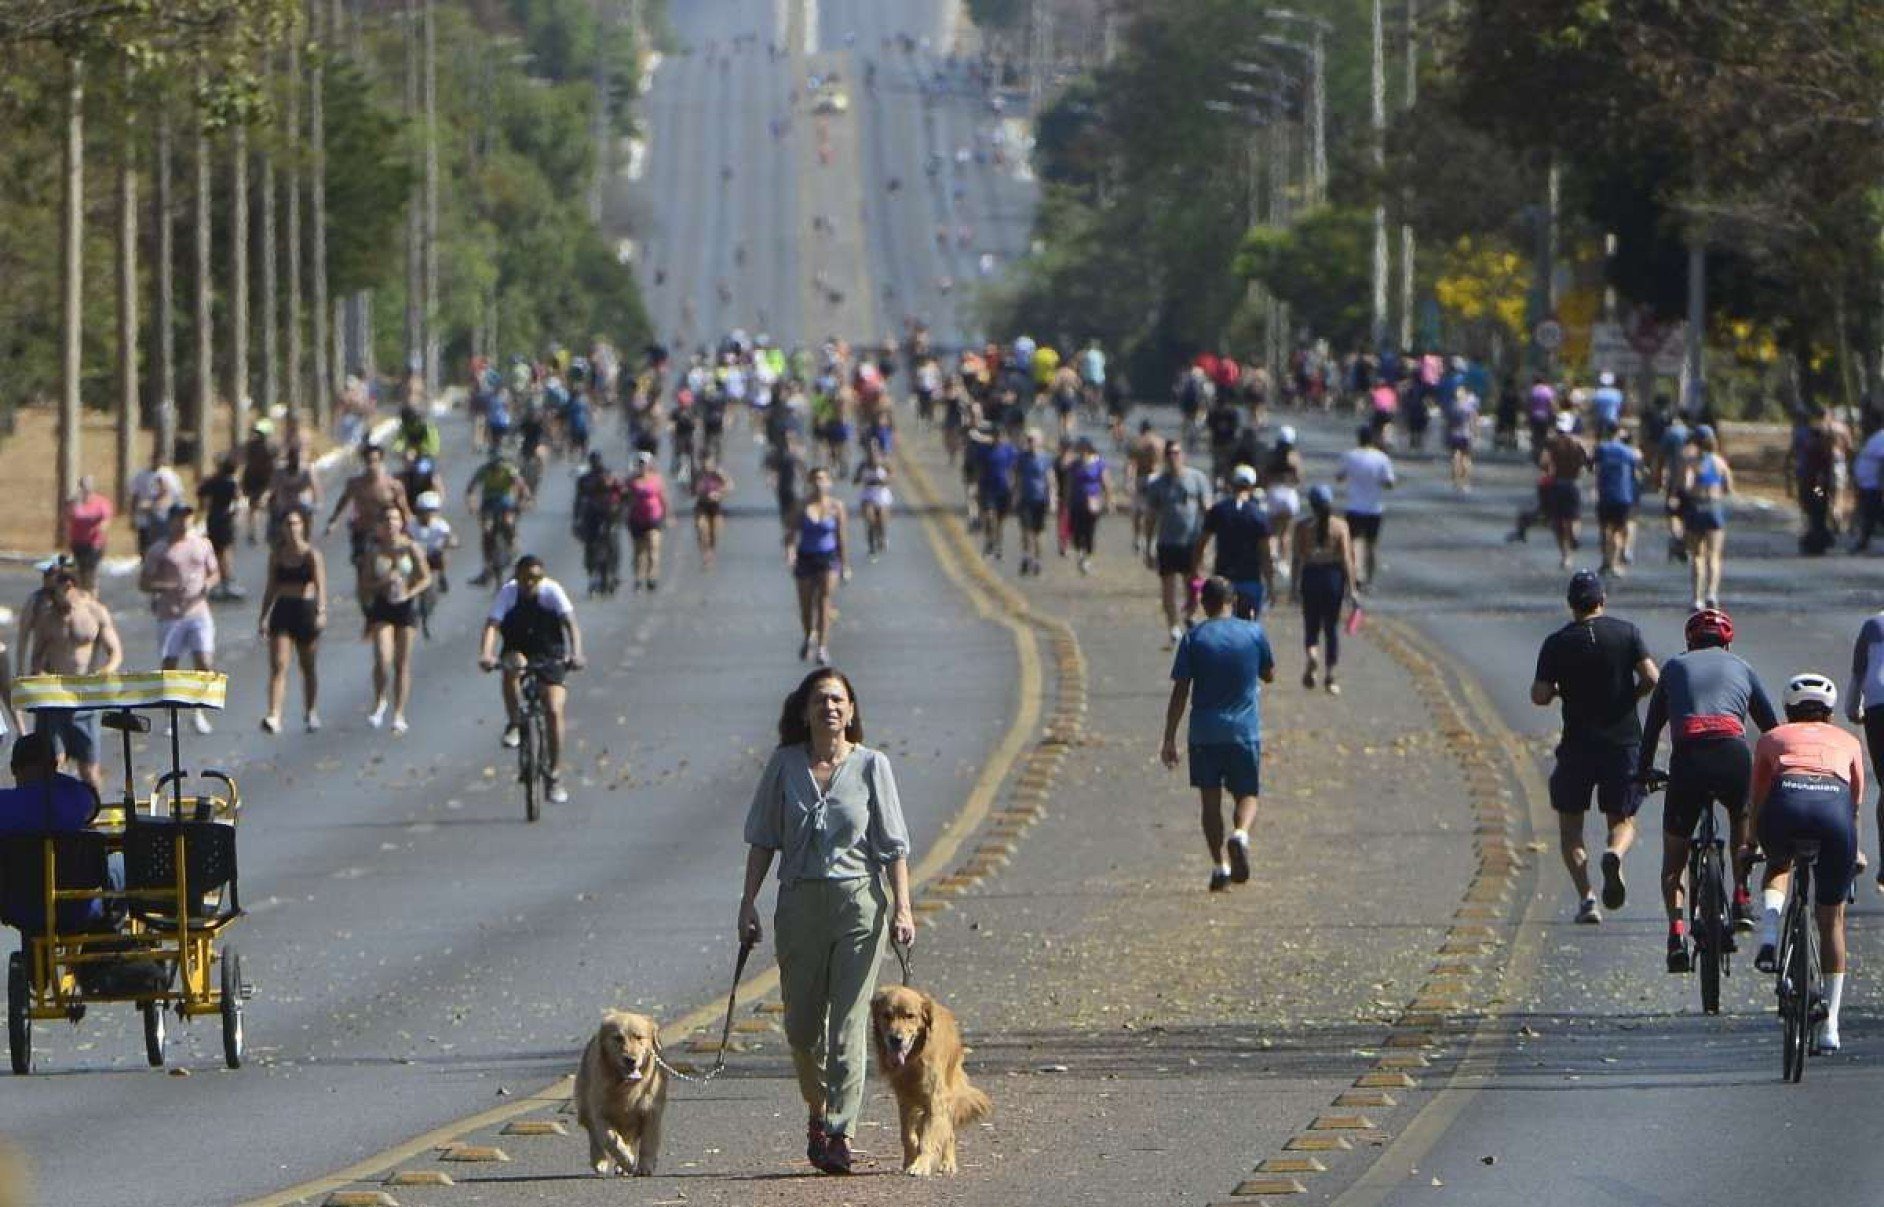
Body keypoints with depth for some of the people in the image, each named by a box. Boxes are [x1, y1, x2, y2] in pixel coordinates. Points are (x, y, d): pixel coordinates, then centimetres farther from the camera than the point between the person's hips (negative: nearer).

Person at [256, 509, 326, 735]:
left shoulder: (312, 554, -4)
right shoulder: (277, 554, 7)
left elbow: (320, 584, -16)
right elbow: (271, 587, 14)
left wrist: (321, 611, -30)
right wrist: (264, 616, 12)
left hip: (306, 609, -2)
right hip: (282, 610, 2)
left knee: (309, 667, 10)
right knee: (278, 665, -10)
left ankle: (311, 713, 27)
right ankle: (273, 716, -18)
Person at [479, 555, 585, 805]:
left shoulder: (552, 591, -17)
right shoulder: (508, 592, -16)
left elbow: (570, 622, -25)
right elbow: (491, 625, -27)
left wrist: (575, 653, -43)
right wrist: (485, 655, -46)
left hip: (550, 657, 0)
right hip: (518, 651, 0)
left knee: (554, 711, -13)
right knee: (512, 666, -37)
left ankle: (555, 777, -3)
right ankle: (513, 725, -20)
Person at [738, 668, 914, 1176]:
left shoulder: (872, 766, -1)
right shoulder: (784, 764, 4)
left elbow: (893, 844, 0)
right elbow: (762, 838, 9)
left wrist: (901, 907, -8)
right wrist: (749, 901, 2)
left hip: (859, 902, -2)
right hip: (799, 901, 2)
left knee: (848, 1024, -7)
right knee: (801, 1024, 9)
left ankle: (840, 1135, -8)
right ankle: (818, 1112, 33)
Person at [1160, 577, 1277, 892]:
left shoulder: (1194, 638, -3)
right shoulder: (1254, 633, -1)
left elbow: (1180, 692, -4)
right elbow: (1269, 675, 14)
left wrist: (1170, 739, 0)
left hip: (1204, 733, 0)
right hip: (1245, 731, 0)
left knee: (1211, 801, 9)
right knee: (1247, 795, 9)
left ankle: (1220, 864, 2)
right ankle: (1241, 835, -21)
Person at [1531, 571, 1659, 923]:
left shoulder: (1557, 643, -3)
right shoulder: (1627, 633, -1)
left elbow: (1539, 696, -8)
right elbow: (1651, 679, -10)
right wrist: (1630, 696, 10)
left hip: (1577, 745, -1)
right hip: (1624, 742, 1)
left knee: (1570, 825, 12)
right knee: (1623, 820, 14)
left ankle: (1586, 897, -4)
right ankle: (1615, 854, -21)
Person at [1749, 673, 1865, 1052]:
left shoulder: (1772, 739, 33)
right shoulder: (1847, 742, 35)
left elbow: (1756, 800, 42)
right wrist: (1857, 852, 64)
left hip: (1787, 801, -1)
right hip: (1834, 805, 1)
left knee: (1778, 865, 36)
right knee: (1832, 920, 17)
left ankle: (1769, 941, 8)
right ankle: (1829, 1028, 17)